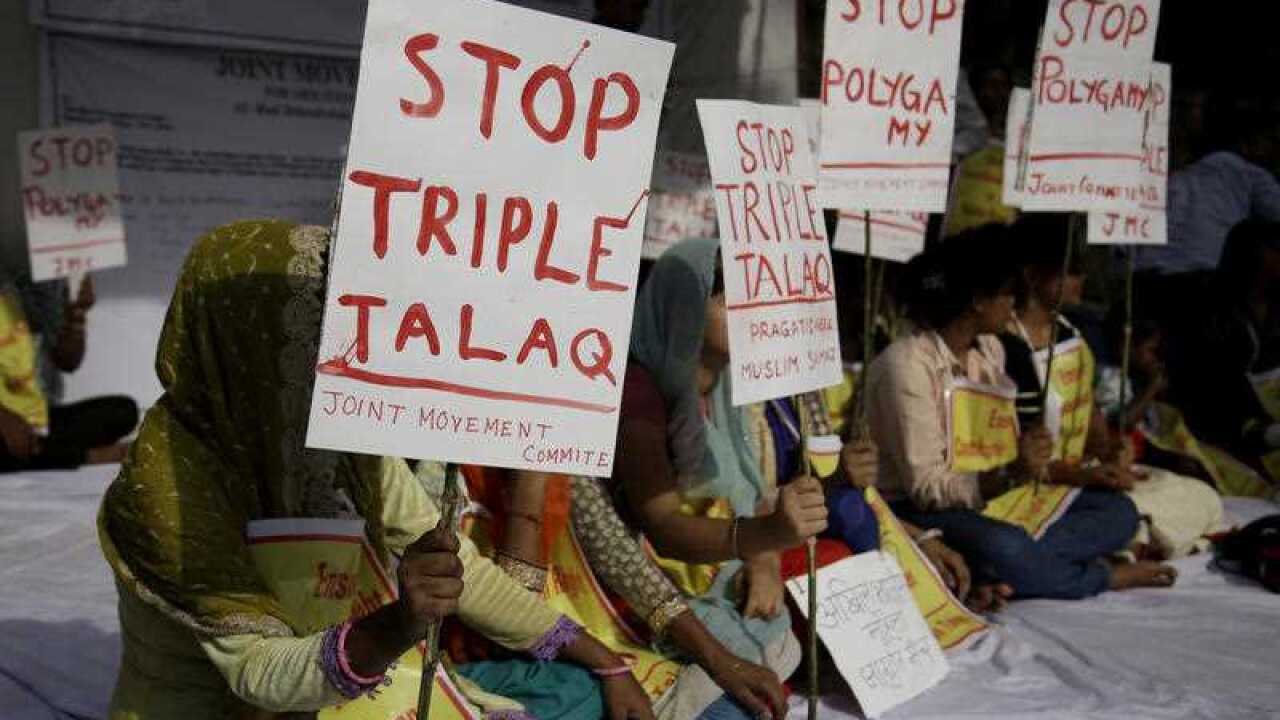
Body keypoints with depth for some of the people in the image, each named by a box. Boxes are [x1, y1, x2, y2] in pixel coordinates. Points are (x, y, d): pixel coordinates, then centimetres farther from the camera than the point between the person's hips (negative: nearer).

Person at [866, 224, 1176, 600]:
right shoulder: (907, 362, -15)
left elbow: (999, 450, 14)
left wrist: (1028, 452, -9)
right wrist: (1010, 473, -30)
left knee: (1118, 511, -2)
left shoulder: (991, 350, 11)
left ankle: (996, 575, -21)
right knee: (1004, 547, -38)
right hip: (922, 514, -8)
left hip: (993, 499, 8)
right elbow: (925, 488, -18)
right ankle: (1104, 577, -8)